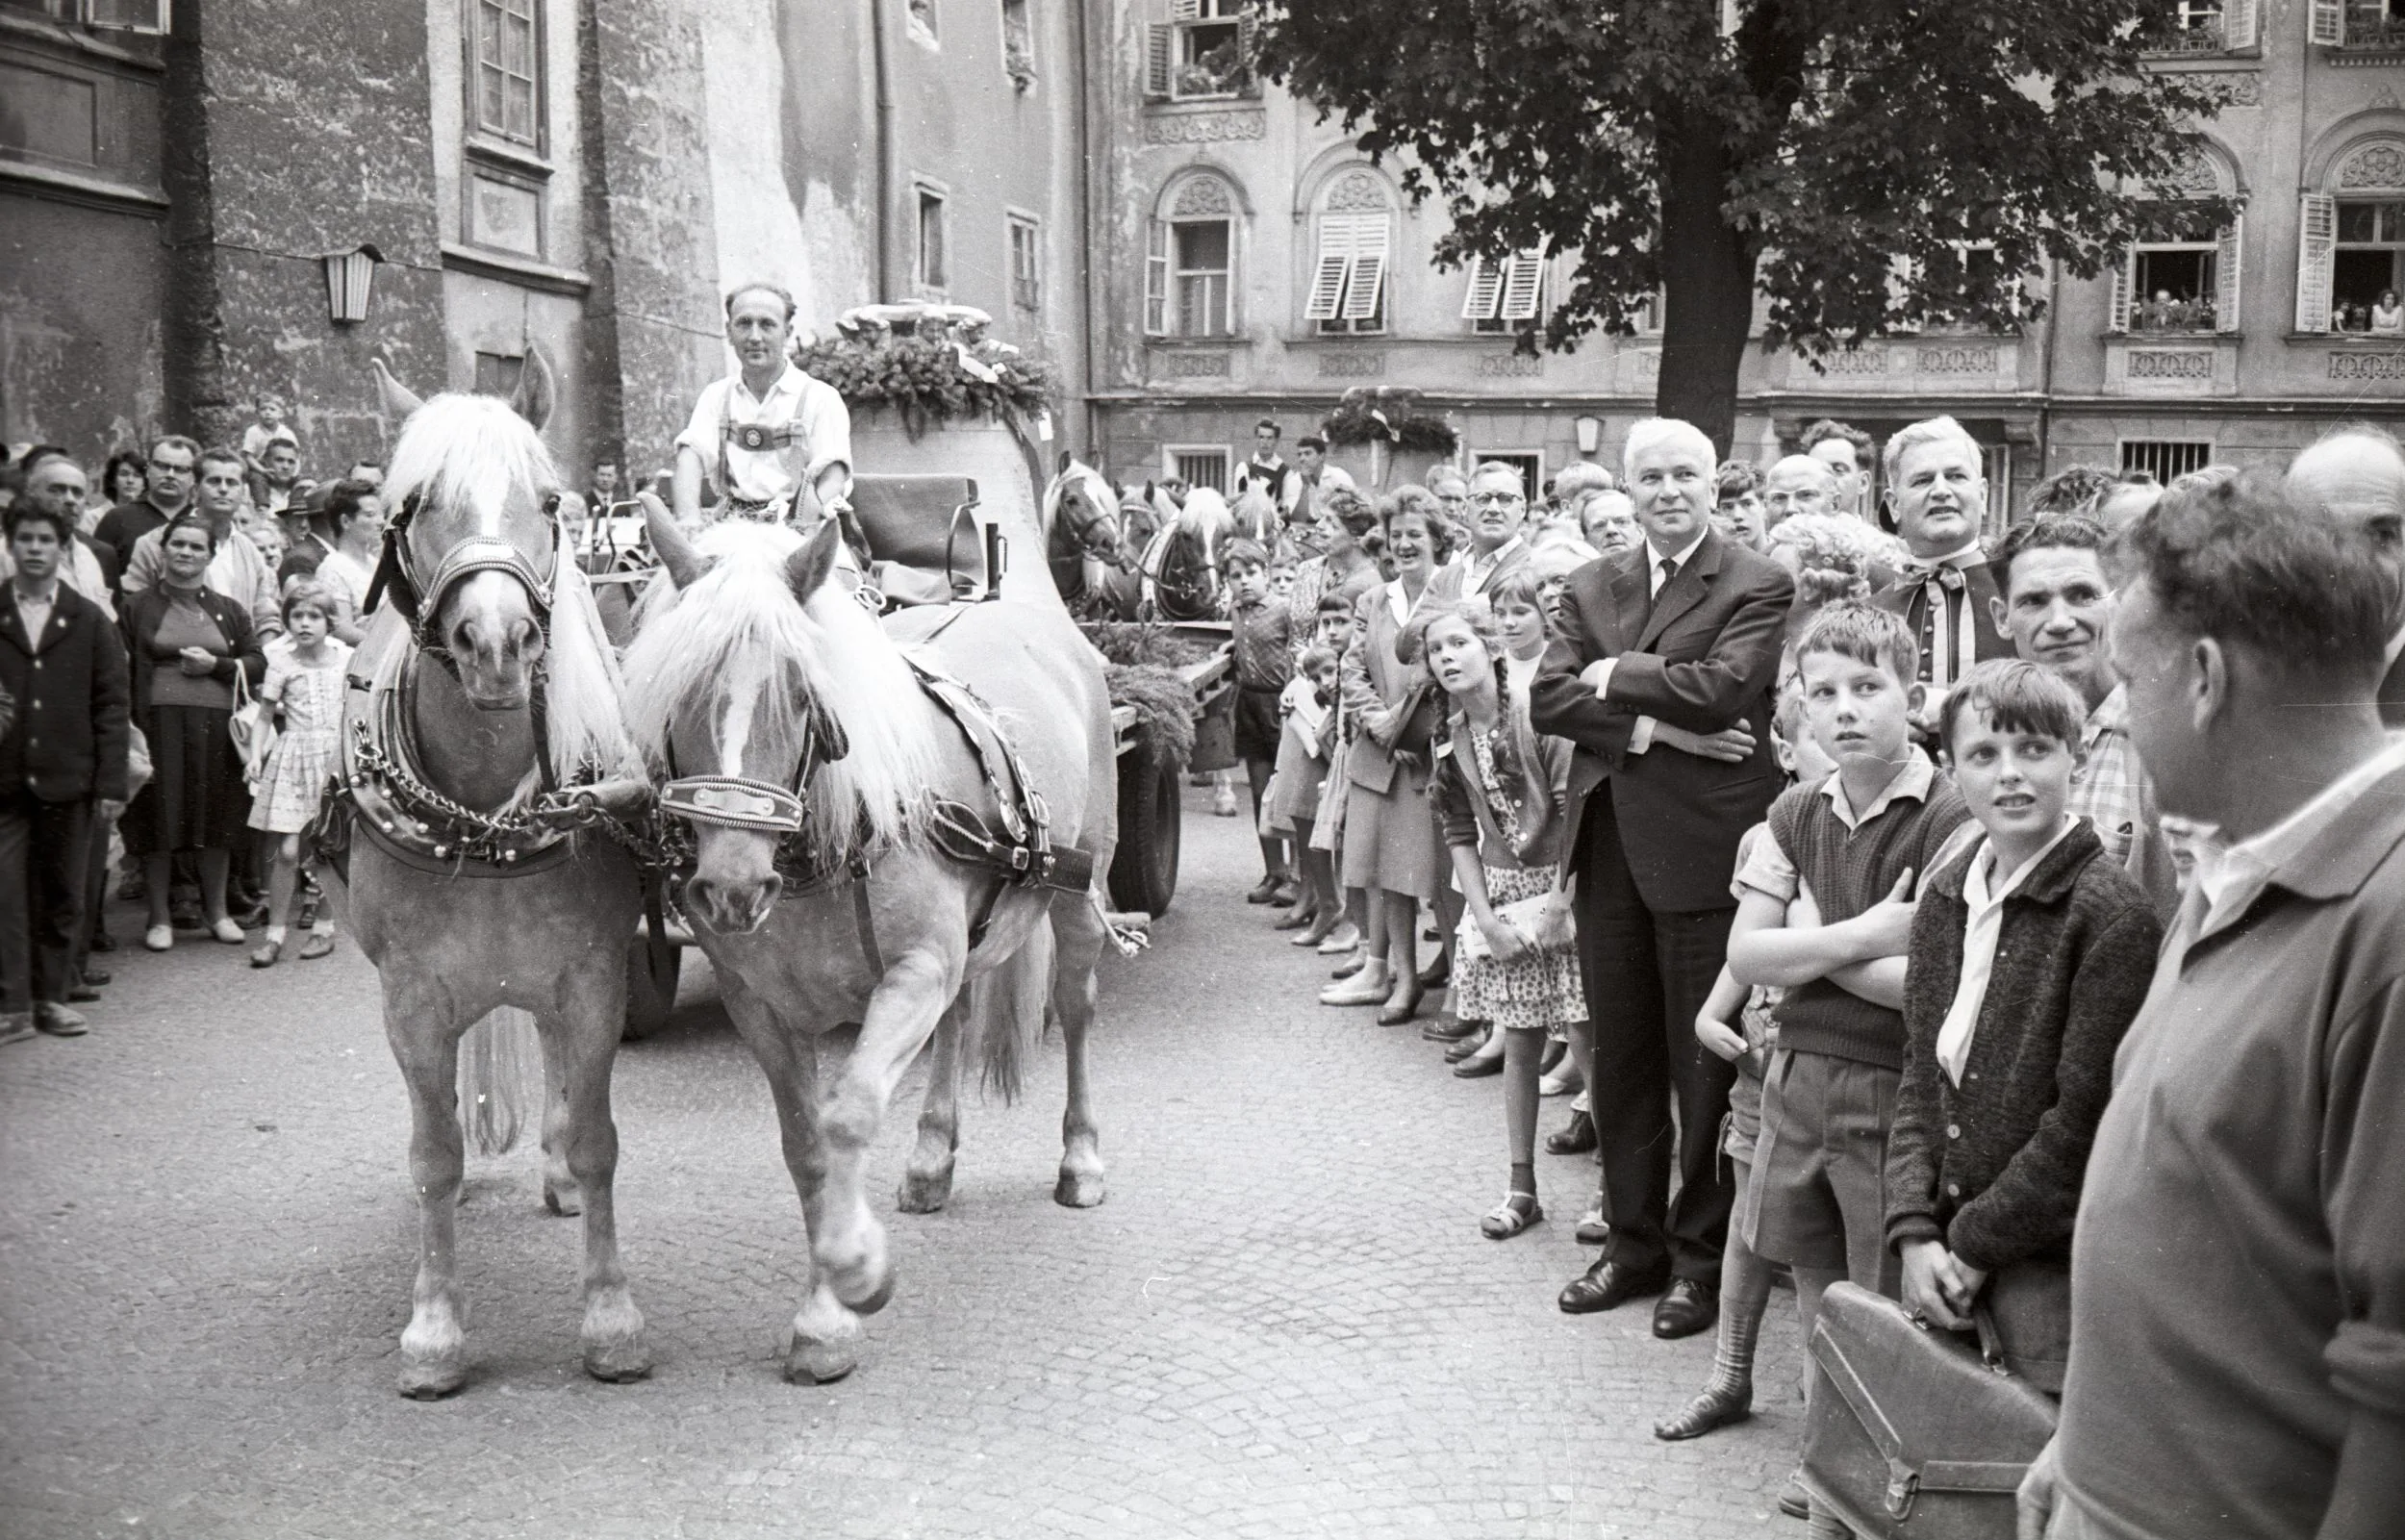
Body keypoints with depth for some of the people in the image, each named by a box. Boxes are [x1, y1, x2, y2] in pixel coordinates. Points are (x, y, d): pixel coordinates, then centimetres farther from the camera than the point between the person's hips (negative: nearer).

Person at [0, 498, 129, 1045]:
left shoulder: (89, 621, 6)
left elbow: (111, 706, 3)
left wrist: (111, 783, -3)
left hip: (67, 779, 0)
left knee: (62, 895, 6)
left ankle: (50, 996, 17)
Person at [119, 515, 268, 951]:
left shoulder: (228, 611, 14)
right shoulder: (139, 606, 5)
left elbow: (258, 663, 10)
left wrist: (215, 664, -7)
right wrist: (130, 726, -10)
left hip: (216, 723, 3)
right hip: (160, 719, -2)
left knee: (217, 816, 6)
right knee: (159, 817, -1)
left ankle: (216, 910, 21)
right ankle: (159, 917, 10)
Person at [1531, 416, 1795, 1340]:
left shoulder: (1758, 586, -4)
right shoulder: (1591, 588, 11)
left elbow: (1719, 688, -20)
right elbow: (1546, 700, -1)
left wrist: (1613, 676, -7)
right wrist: (1649, 725, -14)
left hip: (1703, 849, -5)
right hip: (1609, 848, 5)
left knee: (1704, 1064, 4)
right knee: (1617, 1057, 13)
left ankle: (1701, 1257, 18)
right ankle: (1633, 1243, 26)